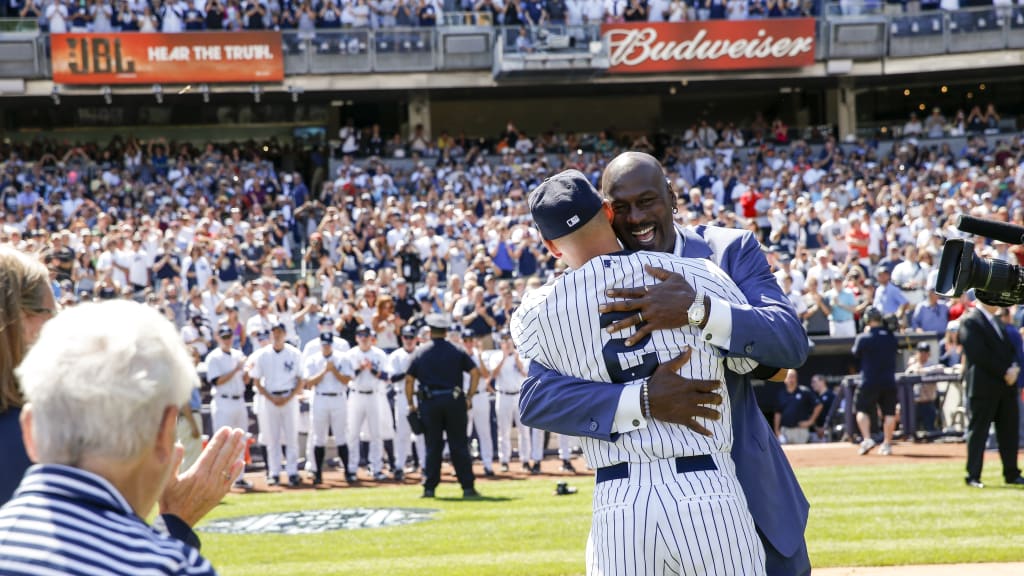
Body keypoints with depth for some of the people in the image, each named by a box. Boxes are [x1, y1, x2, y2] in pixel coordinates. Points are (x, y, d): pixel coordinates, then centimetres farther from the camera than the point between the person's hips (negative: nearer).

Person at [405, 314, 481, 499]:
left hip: (429, 403, 0)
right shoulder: (456, 351, 4)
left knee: (432, 446, 6)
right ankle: (468, 487, -1)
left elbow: (409, 379, 3)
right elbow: (475, 372, 0)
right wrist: (469, 397, 6)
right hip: (454, 401, 0)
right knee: (459, 445, 2)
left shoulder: (420, 352, 4)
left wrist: (410, 404, 11)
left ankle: (429, 488, 4)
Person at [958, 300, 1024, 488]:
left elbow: (1009, 349, 19)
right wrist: (1004, 372, -17)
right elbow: (980, 354, -16)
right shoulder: (970, 321, -8)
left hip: (1006, 385, 8)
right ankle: (973, 476, 0)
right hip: (984, 386, -8)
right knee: (978, 432, -4)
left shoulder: (995, 321, 19)